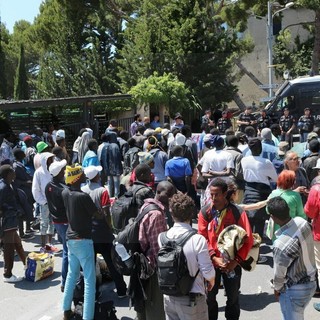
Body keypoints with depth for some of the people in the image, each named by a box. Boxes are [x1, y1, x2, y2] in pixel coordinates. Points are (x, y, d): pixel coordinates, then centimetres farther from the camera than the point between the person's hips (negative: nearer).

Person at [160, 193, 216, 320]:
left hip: (168, 297, 4)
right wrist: (212, 282, 5)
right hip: (191, 299, -4)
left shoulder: (162, 237, -10)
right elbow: (208, 272, -16)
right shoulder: (198, 239, -22)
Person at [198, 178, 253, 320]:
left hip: (232, 263, -1)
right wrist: (214, 258, -16)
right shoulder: (205, 212, -9)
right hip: (211, 262, 1)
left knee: (233, 297, 17)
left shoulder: (238, 212, -13)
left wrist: (236, 260, -16)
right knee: (209, 296, 15)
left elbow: (248, 239, -11)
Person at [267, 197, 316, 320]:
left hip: (295, 290, -7)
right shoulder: (302, 221, -15)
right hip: (311, 282, 7)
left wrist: (277, 288, 0)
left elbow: (279, 273, -19)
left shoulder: (282, 243, -34)